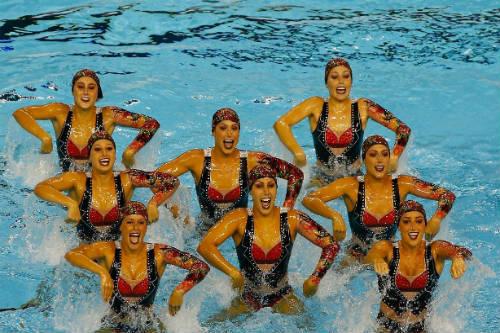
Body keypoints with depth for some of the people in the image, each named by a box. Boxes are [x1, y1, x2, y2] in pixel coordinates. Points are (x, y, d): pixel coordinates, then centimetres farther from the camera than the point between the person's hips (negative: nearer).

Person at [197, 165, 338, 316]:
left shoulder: (292, 219, -9)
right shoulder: (240, 219, -13)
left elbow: (331, 246, -7)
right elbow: (204, 247, -23)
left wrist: (314, 280, -16)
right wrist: (233, 273, -33)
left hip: (282, 297, 1)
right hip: (247, 298, -1)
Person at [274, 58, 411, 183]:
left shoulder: (363, 107, -3)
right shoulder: (316, 106, -4)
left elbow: (403, 129, -3)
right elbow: (280, 124, -12)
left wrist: (393, 159, -16)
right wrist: (298, 154, -22)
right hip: (322, 181, 0)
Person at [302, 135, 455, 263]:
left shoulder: (402, 184, -8)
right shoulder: (352, 186, -12)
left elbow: (448, 196, -4)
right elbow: (308, 199, -18)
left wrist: (436, 219, -23)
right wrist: (335, 216, -35)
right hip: (356, 260, -1)